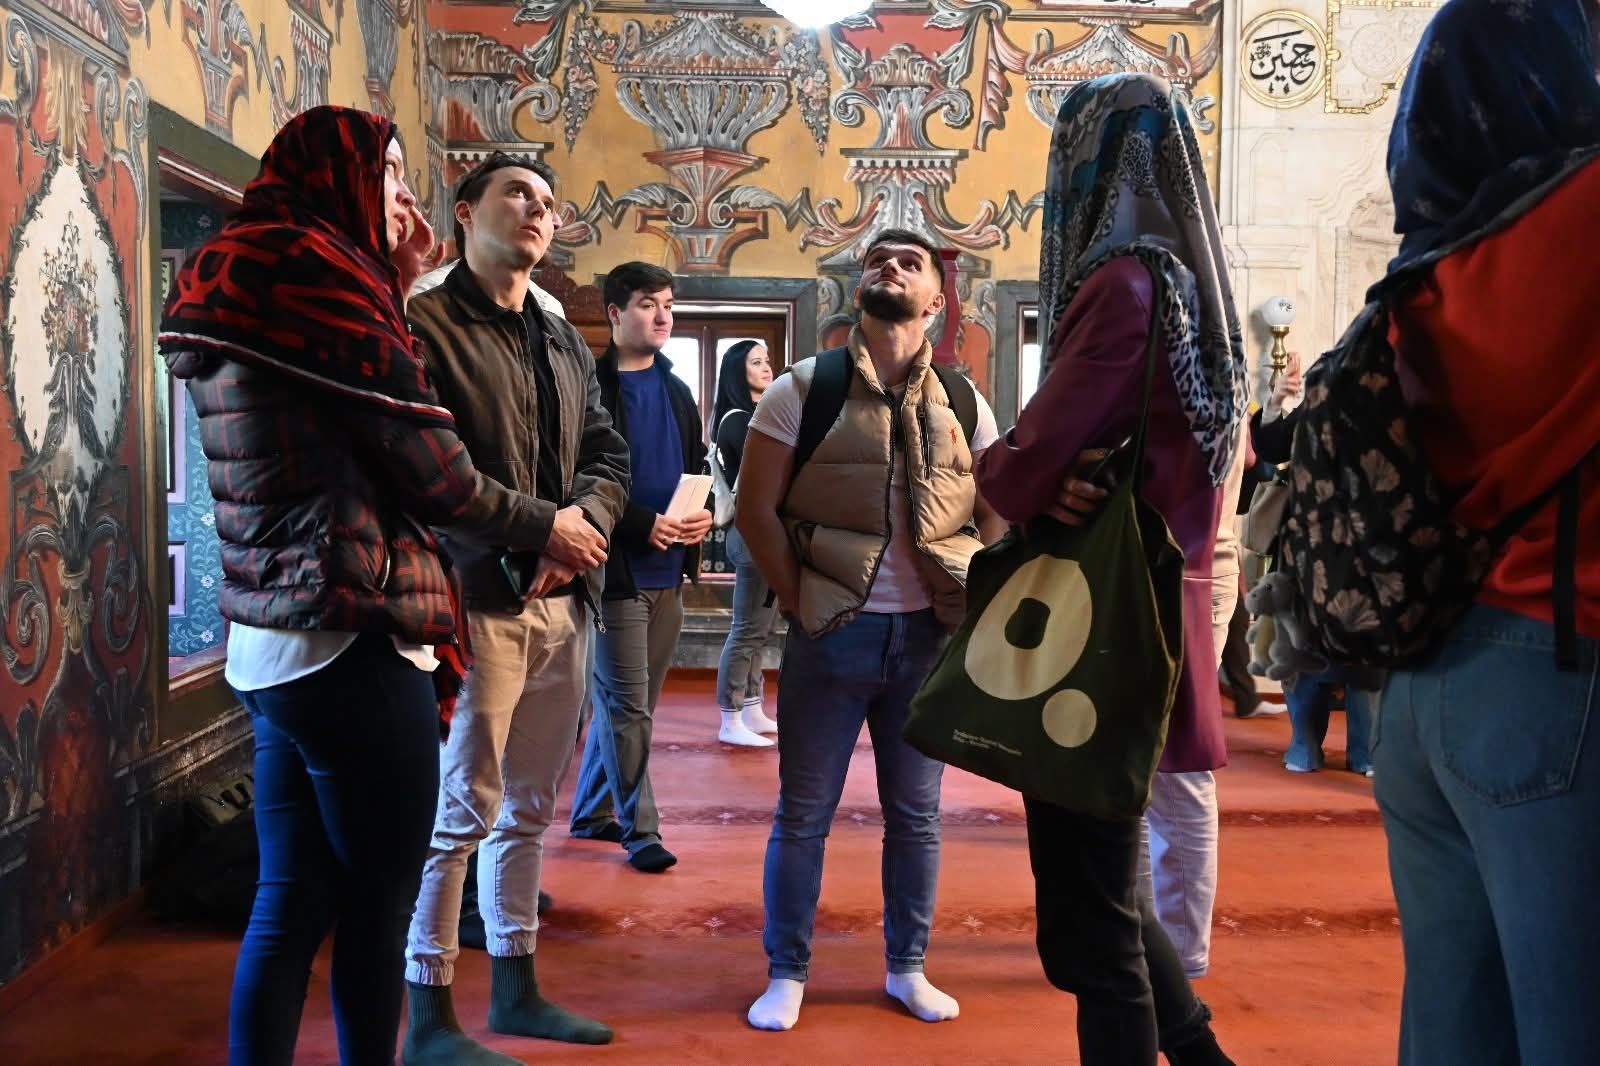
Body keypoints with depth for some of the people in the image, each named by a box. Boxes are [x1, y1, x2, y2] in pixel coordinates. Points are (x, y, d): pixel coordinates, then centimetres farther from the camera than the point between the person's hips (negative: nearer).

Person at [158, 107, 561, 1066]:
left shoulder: (239, 288, 16)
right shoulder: (318, 273, -13)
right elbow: (436, 475, -12)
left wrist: (395, 287, 16)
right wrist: (546, 524, 4)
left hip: (269, 643, 9)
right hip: (352, 645, -9)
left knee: (290, 905, 16)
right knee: (378, 914, 5)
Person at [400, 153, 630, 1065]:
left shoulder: (566, 343, 19)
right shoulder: (424, 326, -5)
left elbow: (608, 452, 16)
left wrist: (586, 524, -5)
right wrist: (540, 525, -15)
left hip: (564, 601, 7)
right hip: (476, 598, -7)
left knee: (529, 806, 15)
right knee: (460, 810, -2)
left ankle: (516, 988, 28)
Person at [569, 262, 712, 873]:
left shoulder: (676, 390, 15)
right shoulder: (592, 385, -8)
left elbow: (697, 465, 18)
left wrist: (702, 513, -2)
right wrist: (642, 524, -22)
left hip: (668, 569, 7)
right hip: (618, 566, -7)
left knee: (624, 700, 15)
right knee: (629, 705, -1)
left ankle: (592, 813, 28)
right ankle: (639, 827, 10)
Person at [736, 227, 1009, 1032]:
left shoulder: (962, 402, 6)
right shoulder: (803, 388, -2)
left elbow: (997, 514, 12)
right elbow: (755, 509, -4)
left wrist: (974, 600, 1)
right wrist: (803, 603, -6)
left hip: (927, 636, 3)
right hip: (832, 634, -2)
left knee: (915, 812, 13)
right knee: (804, 812, 6)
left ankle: (907, 967, 30)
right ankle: (787, 974, 23)